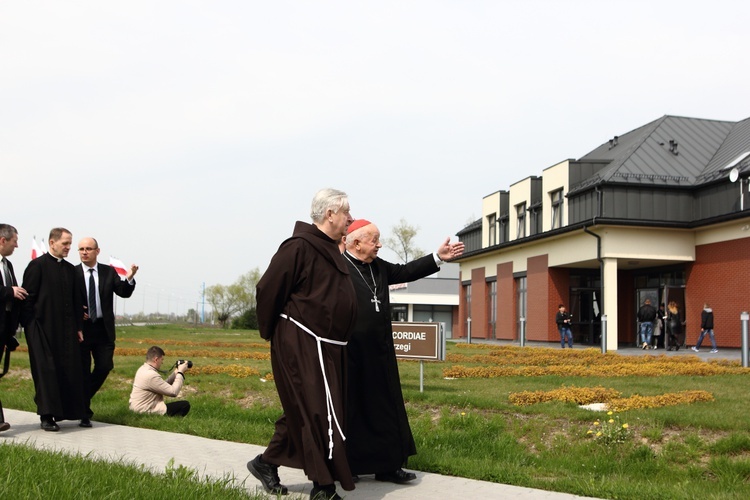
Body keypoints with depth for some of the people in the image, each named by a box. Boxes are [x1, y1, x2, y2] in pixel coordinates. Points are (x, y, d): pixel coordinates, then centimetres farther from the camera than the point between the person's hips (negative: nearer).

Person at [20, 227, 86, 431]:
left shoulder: (70, 269, 14)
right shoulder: (37, 265, -4)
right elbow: (28, 297, -7)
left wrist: (79, 327, 11)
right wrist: (30, 326, -11)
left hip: (66, 330, 6)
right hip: (43, 328, -6)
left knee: (69, 370, 4)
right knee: (46, 370, -4)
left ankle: (66, 410, 13)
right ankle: (47, 416, 1)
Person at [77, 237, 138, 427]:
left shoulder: (108, 272, 6)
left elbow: (124, 293, -2)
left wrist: (129, 278, -20)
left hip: (103, 329, 3)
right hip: (81, 328, -2)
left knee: (105, 367, 0)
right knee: (83, 371, 2)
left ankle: (82, 396, 25)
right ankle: (84, 412, 12)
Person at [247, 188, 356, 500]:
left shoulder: (331, 251, 13)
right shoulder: (299, 247, -16)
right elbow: (267, 289, -13)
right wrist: (270, 333, -4)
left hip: (327, 349, 9)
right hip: (301, 346, -9)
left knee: (303, 412, 15)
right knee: (317, 413, -5)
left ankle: (267, 463, 29)